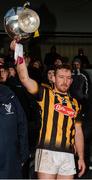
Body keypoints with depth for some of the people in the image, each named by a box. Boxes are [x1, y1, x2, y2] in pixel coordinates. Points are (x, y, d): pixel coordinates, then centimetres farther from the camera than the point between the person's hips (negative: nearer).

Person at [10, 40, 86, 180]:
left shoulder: (75, 103, 16)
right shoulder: (45, 94, 5)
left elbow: (78, 132, 17)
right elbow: (24, 78, -9)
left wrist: (81, 157, 13)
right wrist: (19, 52, -16)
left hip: (68, 155, 4)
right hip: (47, 152, -4)